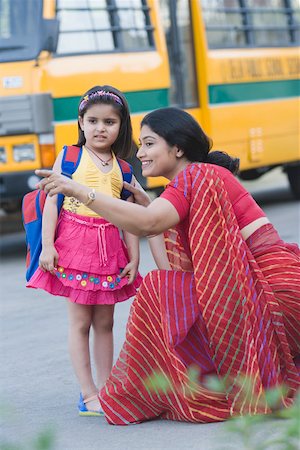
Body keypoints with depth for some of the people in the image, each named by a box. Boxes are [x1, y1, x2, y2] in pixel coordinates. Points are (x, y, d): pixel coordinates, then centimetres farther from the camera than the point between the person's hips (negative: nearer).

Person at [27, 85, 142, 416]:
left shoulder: (121, 168, 11)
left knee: (104, 323, 9)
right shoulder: (69, 158, 2)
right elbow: (52, 201, -3)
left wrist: (133, 256, 5)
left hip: (109, 248, 4)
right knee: (80, 321, -1)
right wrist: (47, 244, -12)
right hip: (74, 242, -4)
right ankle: (88, 394, 1)